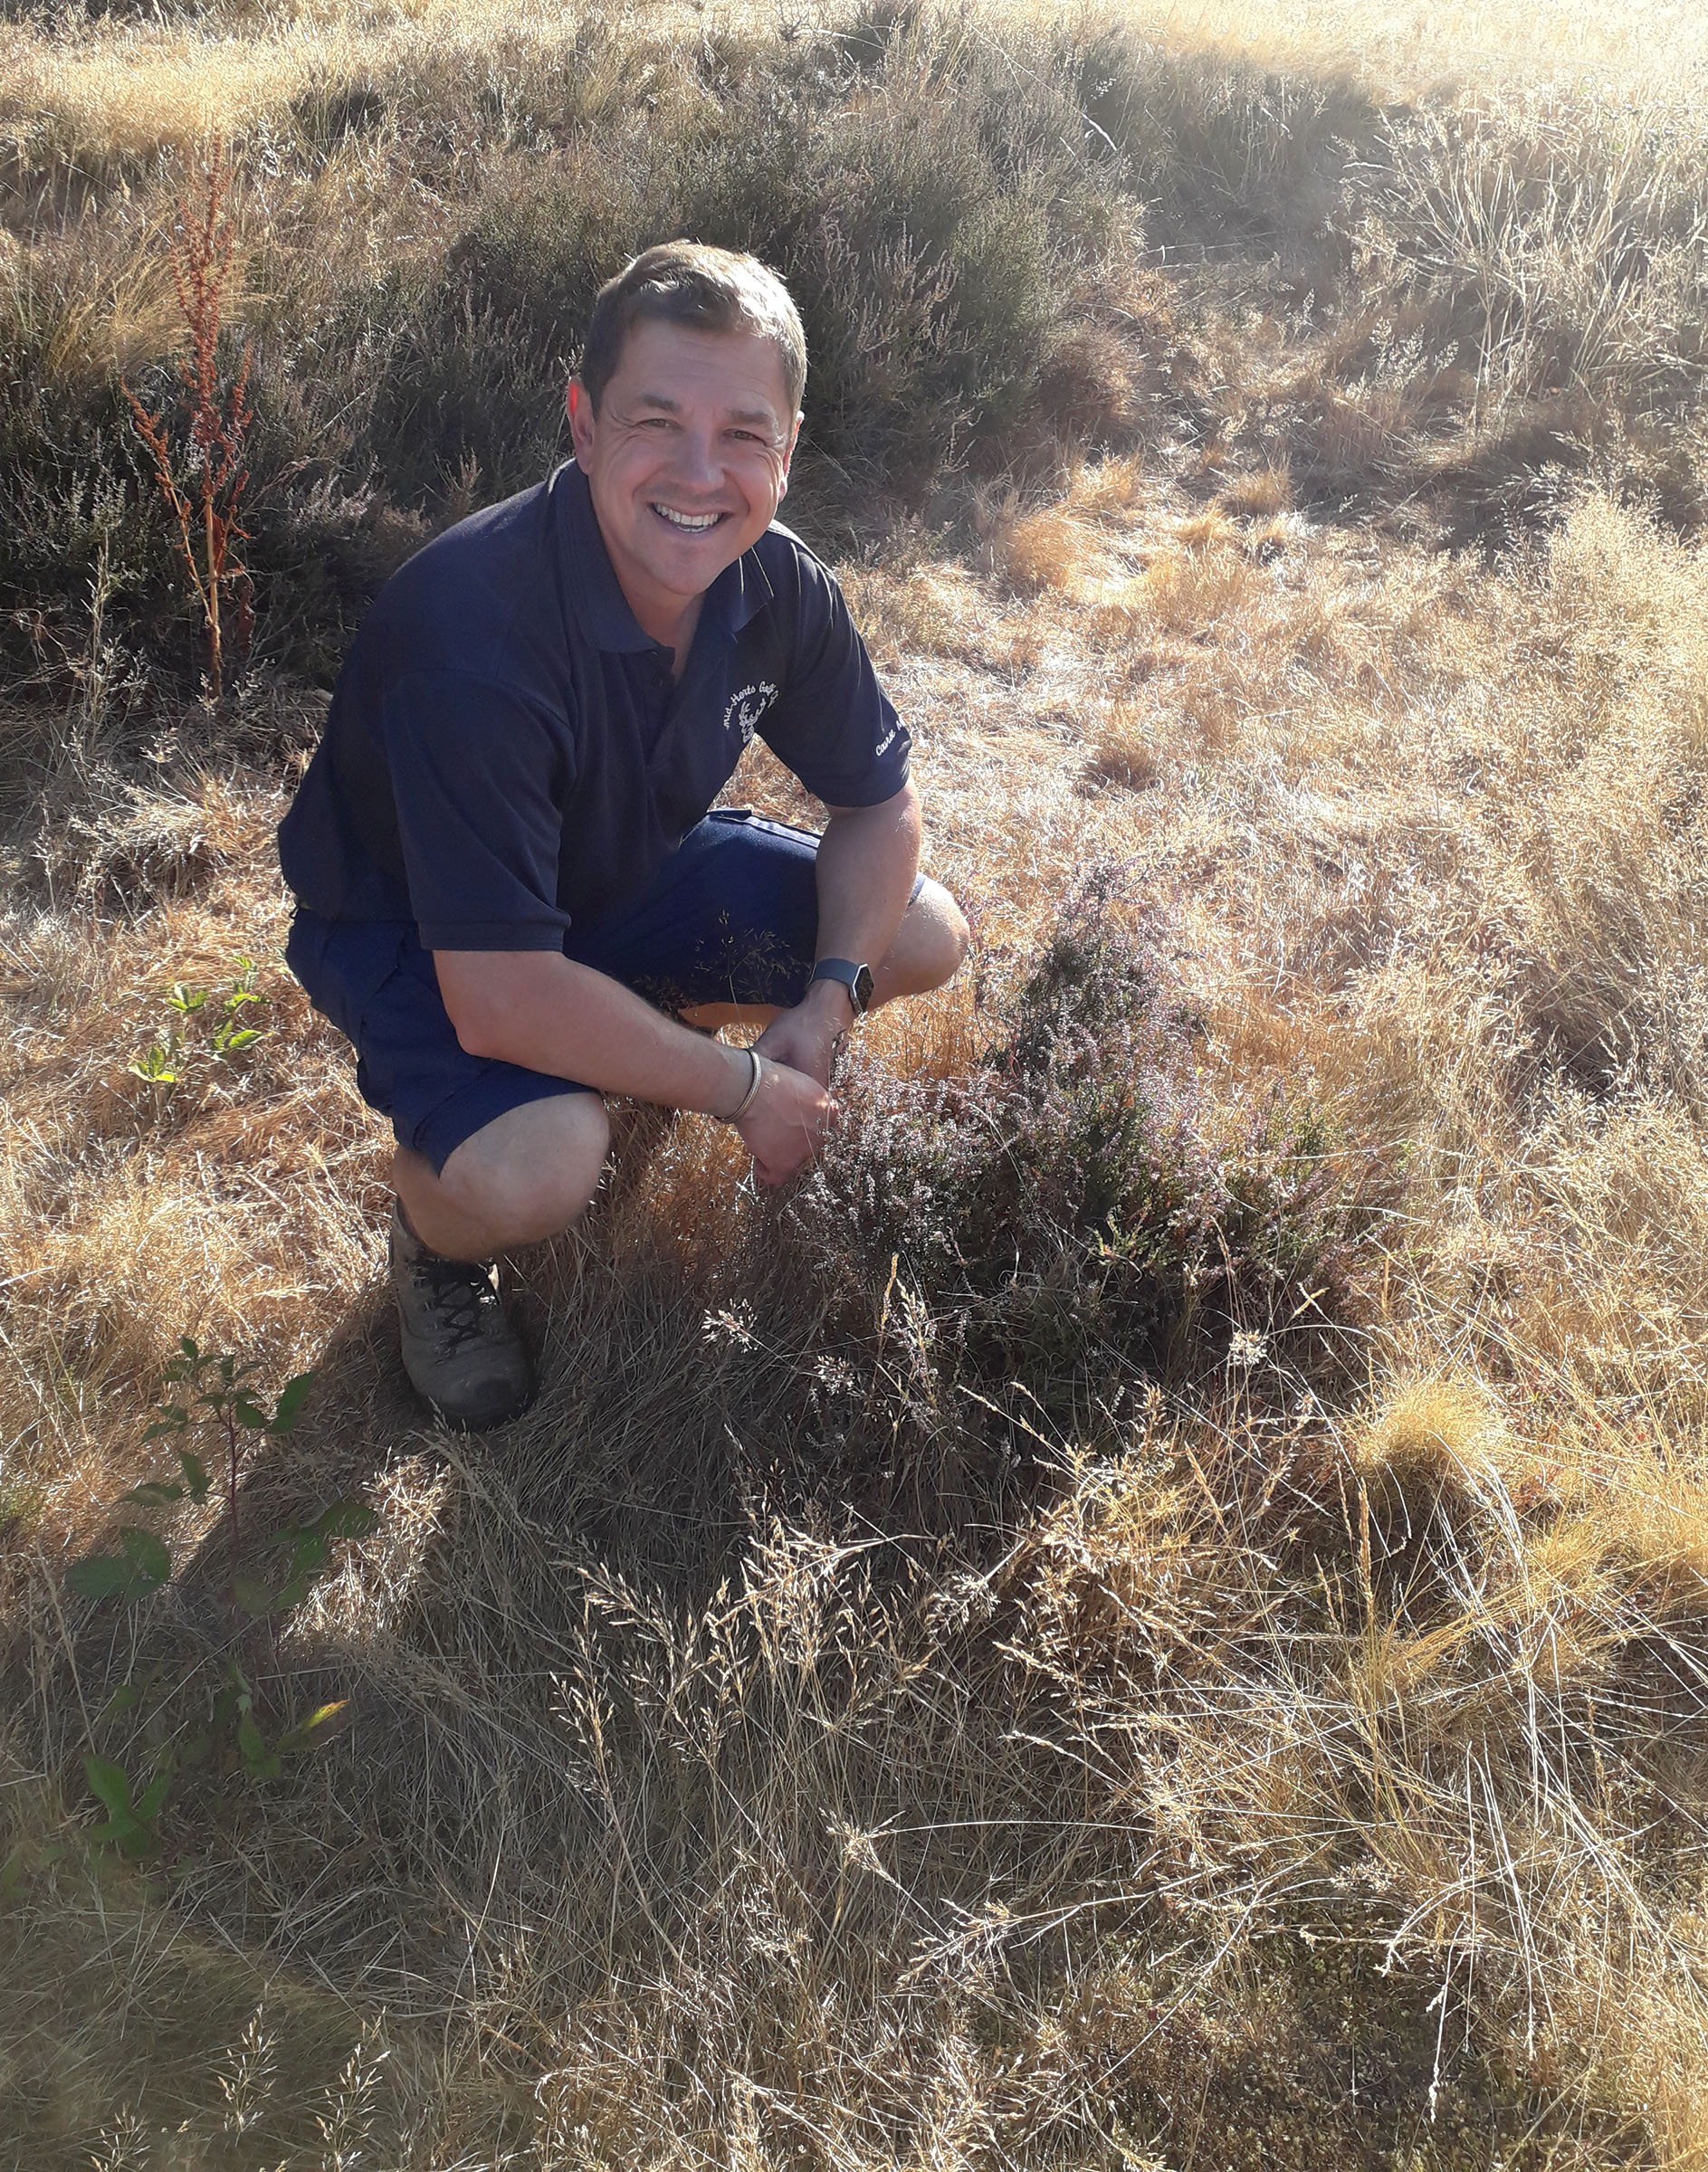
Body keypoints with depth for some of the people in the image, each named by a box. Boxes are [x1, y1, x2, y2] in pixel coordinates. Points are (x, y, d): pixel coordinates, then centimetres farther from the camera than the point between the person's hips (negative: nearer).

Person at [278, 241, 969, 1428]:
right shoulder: (476, 628, -37)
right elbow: (499, 999, -38)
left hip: (630, 869, 6)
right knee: (534, 1168, -36)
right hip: (410, 929, -6)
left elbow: (880, 799, -2)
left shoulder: (777, 585, -17)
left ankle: (647, 1029, 18)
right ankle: (437, 1232, 3)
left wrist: (825, 1001, -19)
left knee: (925, 936, -4)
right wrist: (741, 1086, -27)